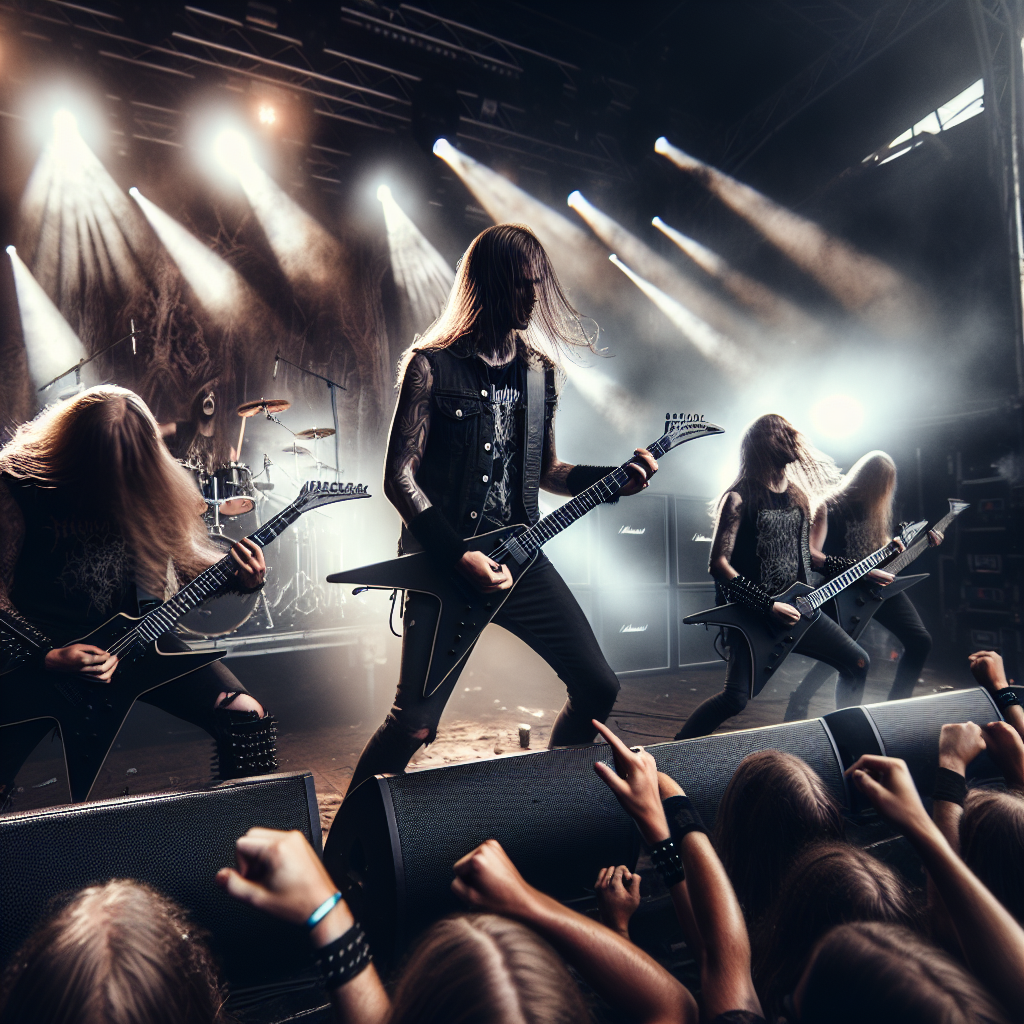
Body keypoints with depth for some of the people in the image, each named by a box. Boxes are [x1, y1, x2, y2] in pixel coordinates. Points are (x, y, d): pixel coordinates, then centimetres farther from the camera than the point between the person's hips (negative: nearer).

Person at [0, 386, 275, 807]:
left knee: (245, 715, -12)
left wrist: (238, 577, -11)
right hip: (39, 649, -2)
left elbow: (181, 553, 8)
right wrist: (46, 659, -22)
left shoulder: (150, 481, -5)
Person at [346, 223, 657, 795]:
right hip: (444, 564, -5)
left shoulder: (539, 372, 12)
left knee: (599, 687, 6)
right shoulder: (432, 367, -5)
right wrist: (459, 557, -17)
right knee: (414, 724, -10)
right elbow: (399, 477, -9)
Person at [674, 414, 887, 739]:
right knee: (736, 698, -17)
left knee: (857, 662, 10)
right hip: (753, 615, -8)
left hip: (796, 607, 8)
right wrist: (768, 605, -21)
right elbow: (718, 563, -18)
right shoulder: (739, 498, -12)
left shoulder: (797, 495, 12)